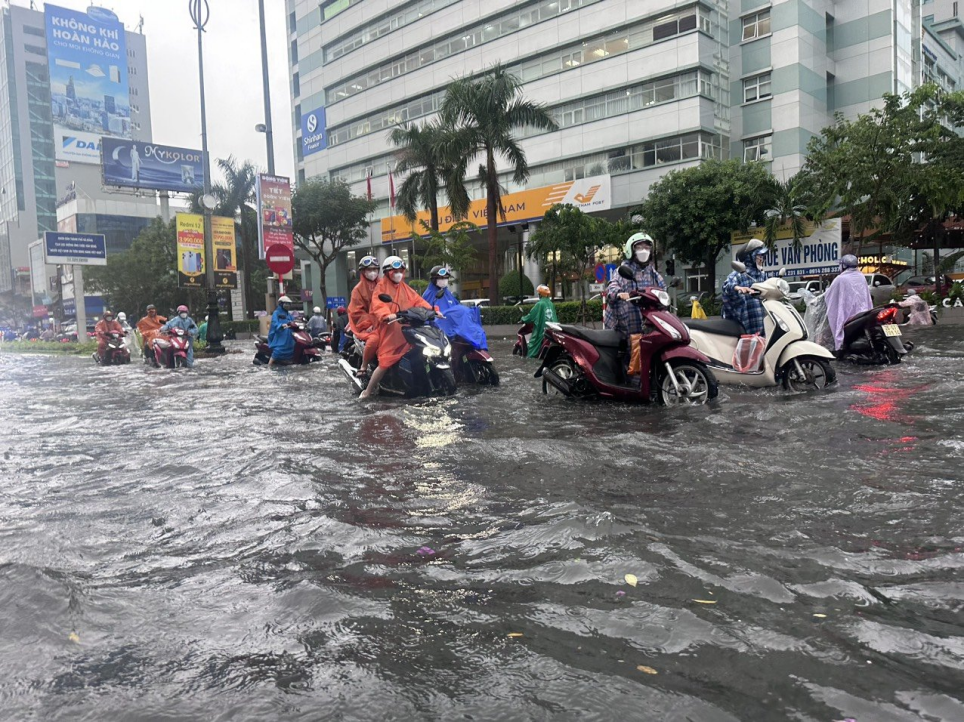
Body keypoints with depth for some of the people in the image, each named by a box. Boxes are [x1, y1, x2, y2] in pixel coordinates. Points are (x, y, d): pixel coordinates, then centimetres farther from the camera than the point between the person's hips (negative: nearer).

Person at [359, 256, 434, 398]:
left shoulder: (405, 288, 20)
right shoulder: (381, 288, 1)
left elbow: (418, 300, 10)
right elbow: (378, 305, -16)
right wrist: (388, 315, -36)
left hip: (405, 329, 6)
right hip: (389, 330, -6)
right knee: (386, 362, -11)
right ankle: (368, 391, -1)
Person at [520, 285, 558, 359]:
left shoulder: (540, 304, -11)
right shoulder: (551, 304, 8)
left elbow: (531, 315, -8)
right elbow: (555, 317, 13)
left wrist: (523, 319, 6)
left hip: (541, 330, -6)